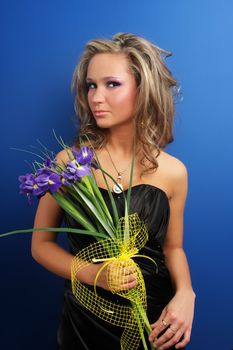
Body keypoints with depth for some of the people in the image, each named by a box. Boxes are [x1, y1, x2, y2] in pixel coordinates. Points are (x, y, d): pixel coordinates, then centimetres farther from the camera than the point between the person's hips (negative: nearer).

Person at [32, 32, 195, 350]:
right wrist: (91, 273, -19)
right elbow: (41, 244, -4)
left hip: (156, 321, 2)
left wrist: (185, 292, -13)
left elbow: (172, 247, 5)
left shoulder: (172, 172, -8)